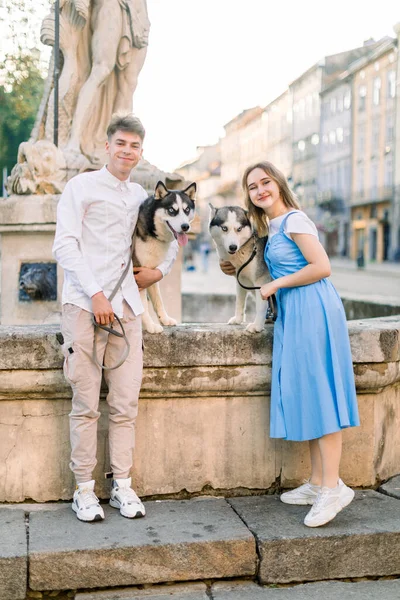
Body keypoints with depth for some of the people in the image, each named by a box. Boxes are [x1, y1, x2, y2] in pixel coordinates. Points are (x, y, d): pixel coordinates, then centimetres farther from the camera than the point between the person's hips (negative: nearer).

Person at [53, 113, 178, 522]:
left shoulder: (141, 195, 19)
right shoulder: (81, 186, 5)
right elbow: (64, 246, -5)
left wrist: (161, 270, 19)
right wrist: (95, 294, -14)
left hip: (126, 304, 5)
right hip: (84, 304, -4)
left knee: (125, 403, 4)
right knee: (86, 404, -3)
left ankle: (122, 485, 13)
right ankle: (84, 490, 7)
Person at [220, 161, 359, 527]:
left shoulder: (294, 220, -9)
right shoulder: (272, 226, 19)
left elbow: (321, 267, -17)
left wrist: (276, 285, -10)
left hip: (313, 311, -9)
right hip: (293, 315, 10)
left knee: (318, 393, -10)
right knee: (306, 397, 9)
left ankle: (333, 488, -6)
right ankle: (317, 484, 15)